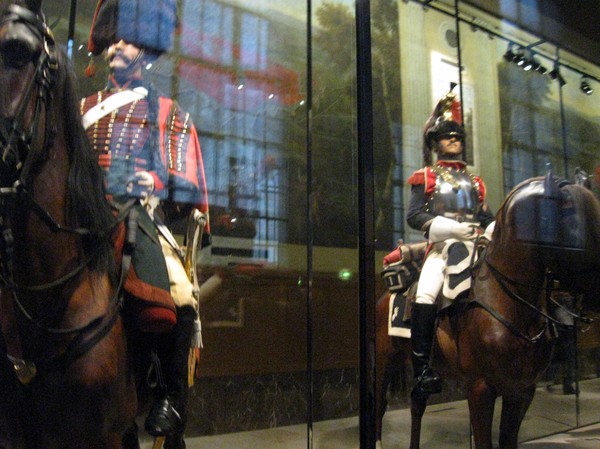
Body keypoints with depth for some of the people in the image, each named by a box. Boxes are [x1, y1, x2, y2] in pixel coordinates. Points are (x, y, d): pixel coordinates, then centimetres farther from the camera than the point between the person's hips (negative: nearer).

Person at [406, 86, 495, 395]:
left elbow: (486, 217, 20)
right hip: (441, 248, -5)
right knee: (425, 298, -27)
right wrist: (452, 228, -16)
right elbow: (414, 215, -3)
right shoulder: (426, 177, 10)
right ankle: (421, 369, -21)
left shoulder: (473, 181, 23)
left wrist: (495, 231, -4)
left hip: (475, 248, 5)